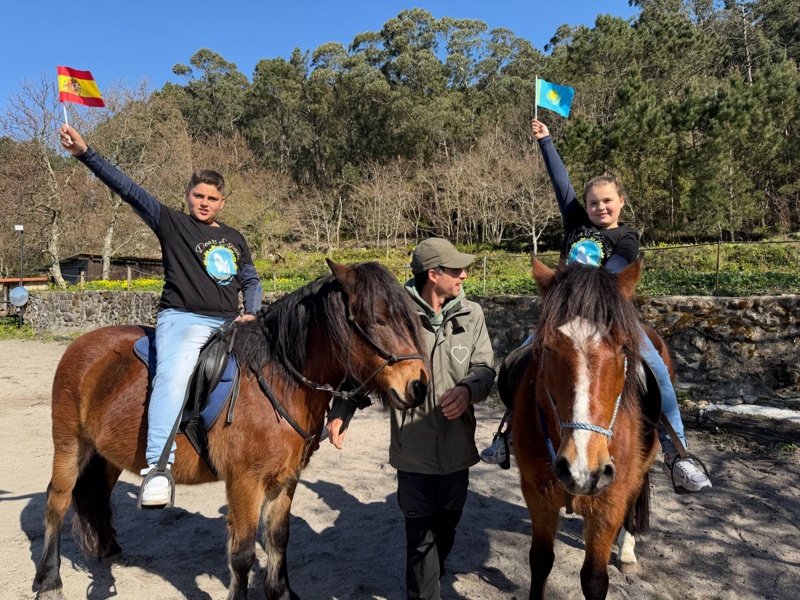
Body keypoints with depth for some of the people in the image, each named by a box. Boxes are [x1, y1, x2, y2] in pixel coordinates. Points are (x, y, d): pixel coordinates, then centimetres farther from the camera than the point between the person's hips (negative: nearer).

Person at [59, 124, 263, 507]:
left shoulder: (234, 239, 21)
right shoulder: (172, 223, 9)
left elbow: (251, 281, 25)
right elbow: (127, 189, -1)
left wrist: (251, 313, 4)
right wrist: (85, 153, -11)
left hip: (228, 324, 6)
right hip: (182, 318, -6)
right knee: (174, 375, -33)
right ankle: (158, 467, -40)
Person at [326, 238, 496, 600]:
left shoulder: (471, 315, -1)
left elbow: (485, 368, -1)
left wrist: (468, 389, -23)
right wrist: (341, 412, -13)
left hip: (457, 444, 4)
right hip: (414, 448, -4)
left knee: (447, 528, 21)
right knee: (421, 533, 8)